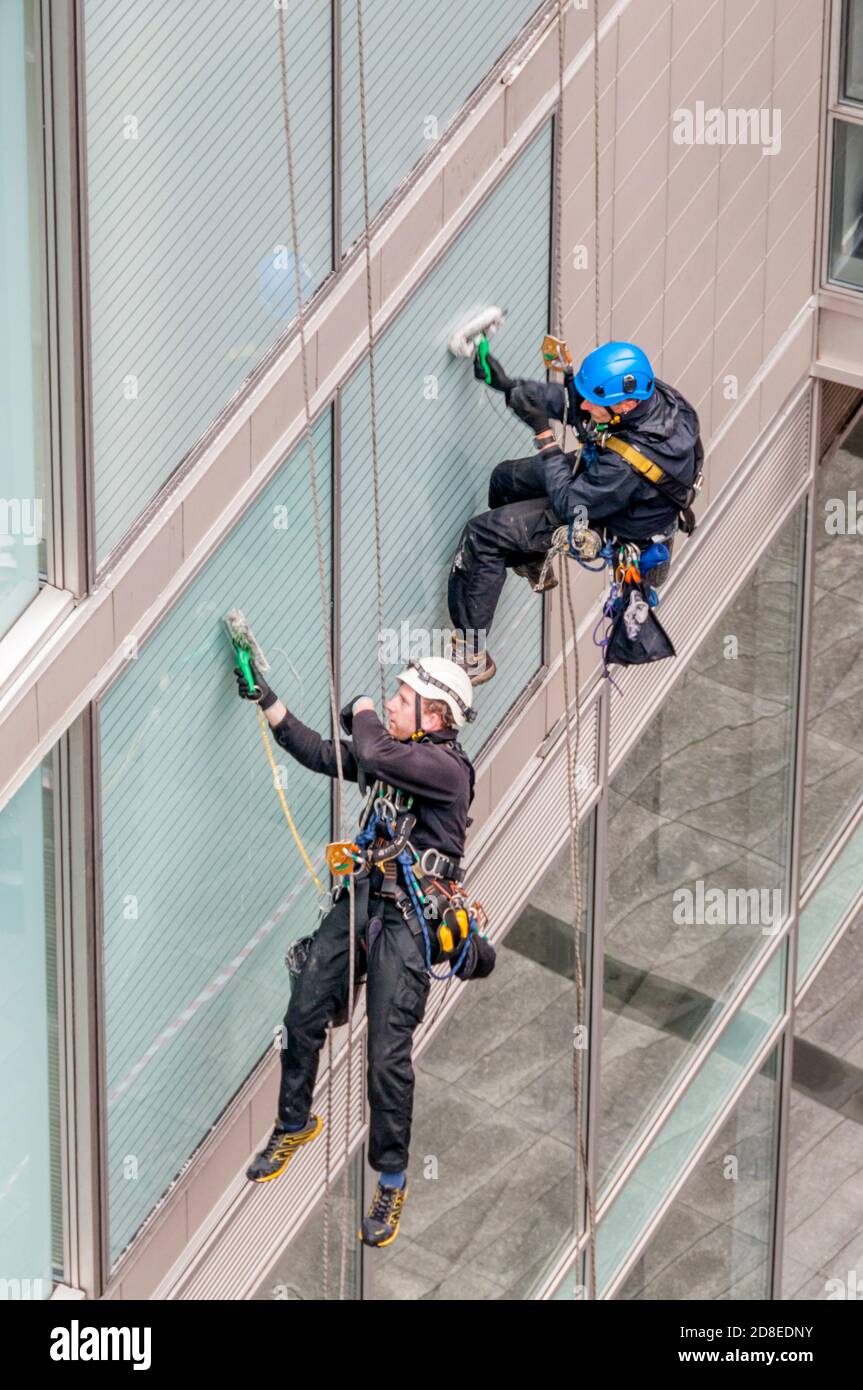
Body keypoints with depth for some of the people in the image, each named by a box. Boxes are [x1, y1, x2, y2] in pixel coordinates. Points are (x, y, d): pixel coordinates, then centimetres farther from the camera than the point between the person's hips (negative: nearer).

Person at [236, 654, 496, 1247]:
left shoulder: (448, 768, -16)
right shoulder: (395, 751, 10)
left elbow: (373, 756, -29)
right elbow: (321, 754, 19)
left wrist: (362, 710, -8)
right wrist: (267, 700, 15)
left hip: (408, 917, -8)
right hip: (360, 898, 8)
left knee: (388, 1056, -9)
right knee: (303, 1018, 10)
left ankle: (392, 1182, 4)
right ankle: (296, 1124, 34)